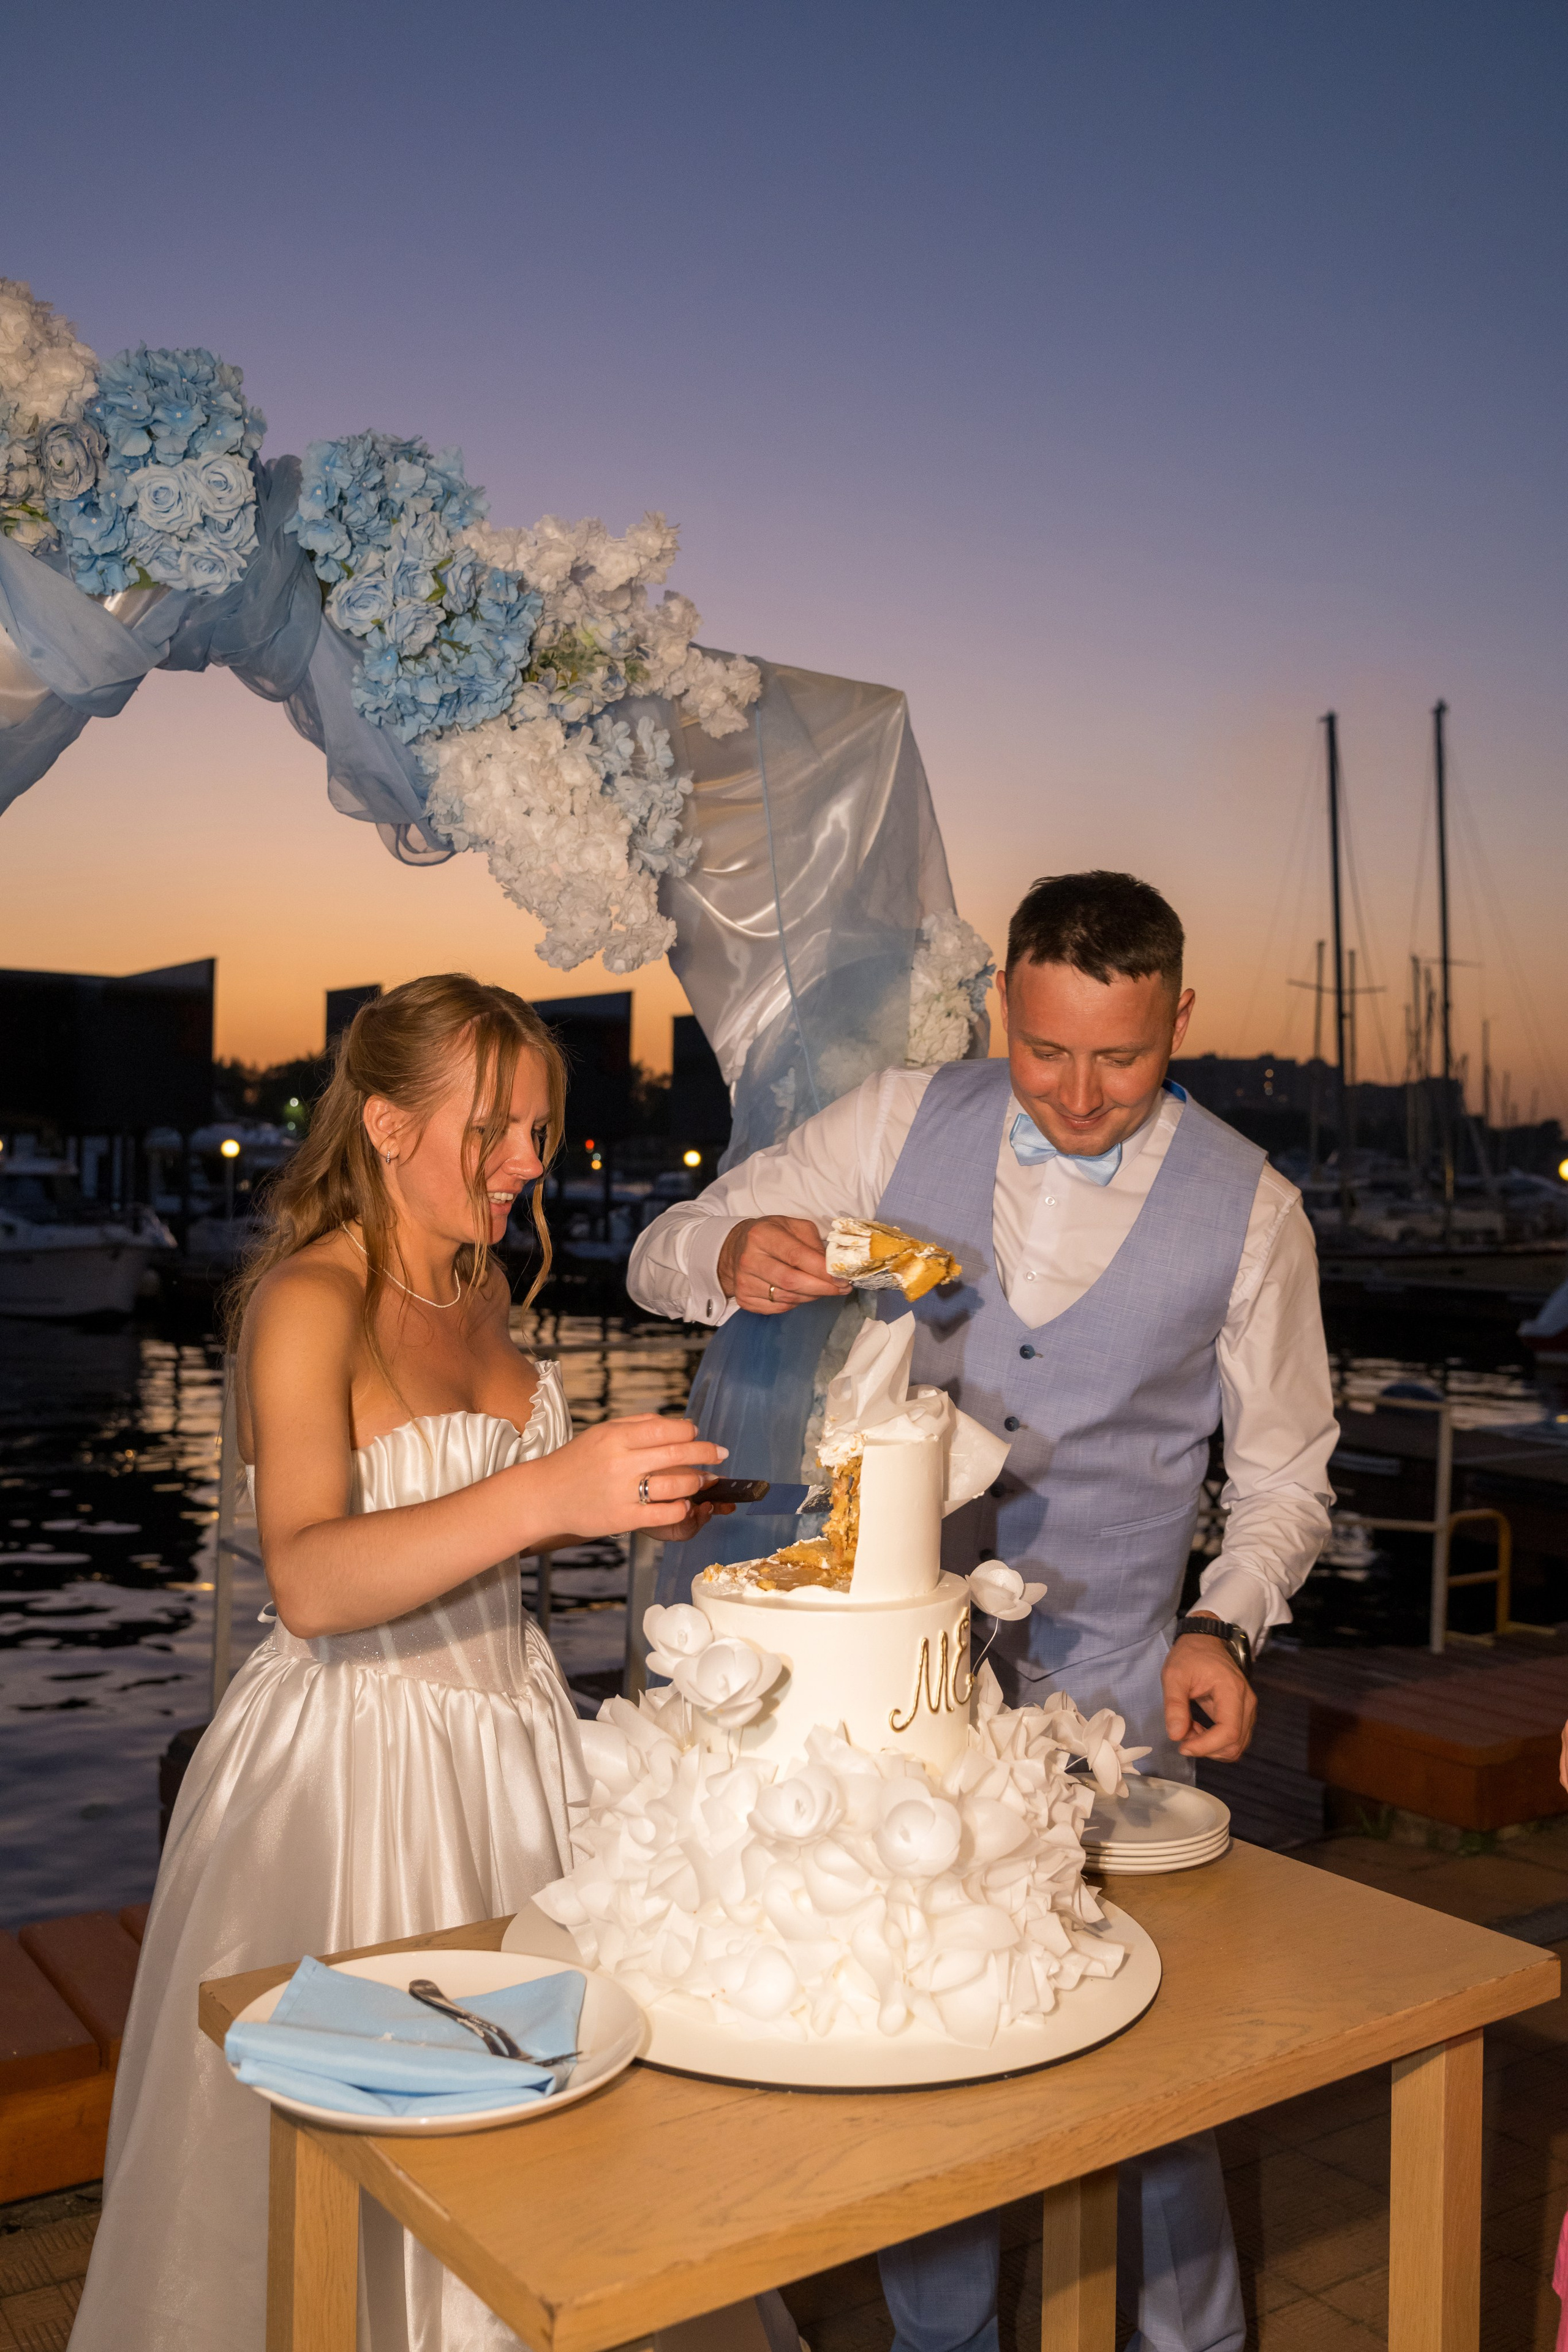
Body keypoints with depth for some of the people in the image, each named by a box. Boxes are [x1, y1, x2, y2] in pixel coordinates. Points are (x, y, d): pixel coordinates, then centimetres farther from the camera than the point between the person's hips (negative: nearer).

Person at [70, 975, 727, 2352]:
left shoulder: (480, 1278, 6)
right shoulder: (308, 1302, -18)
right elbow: (311, 1581, -33)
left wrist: (630, 1501, 8)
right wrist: (545, 1492, -43)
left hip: (507, 1723, 7)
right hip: (356, 1756, -7)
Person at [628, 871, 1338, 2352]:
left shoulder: (1248, 1209, -6)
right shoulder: (905, 1124, -4)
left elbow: (1284, 1468, 5)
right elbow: (661, 1259, -1)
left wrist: (1224, 1631, -12)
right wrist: (734, 1256, -25)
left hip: (1105, 1688, -1)